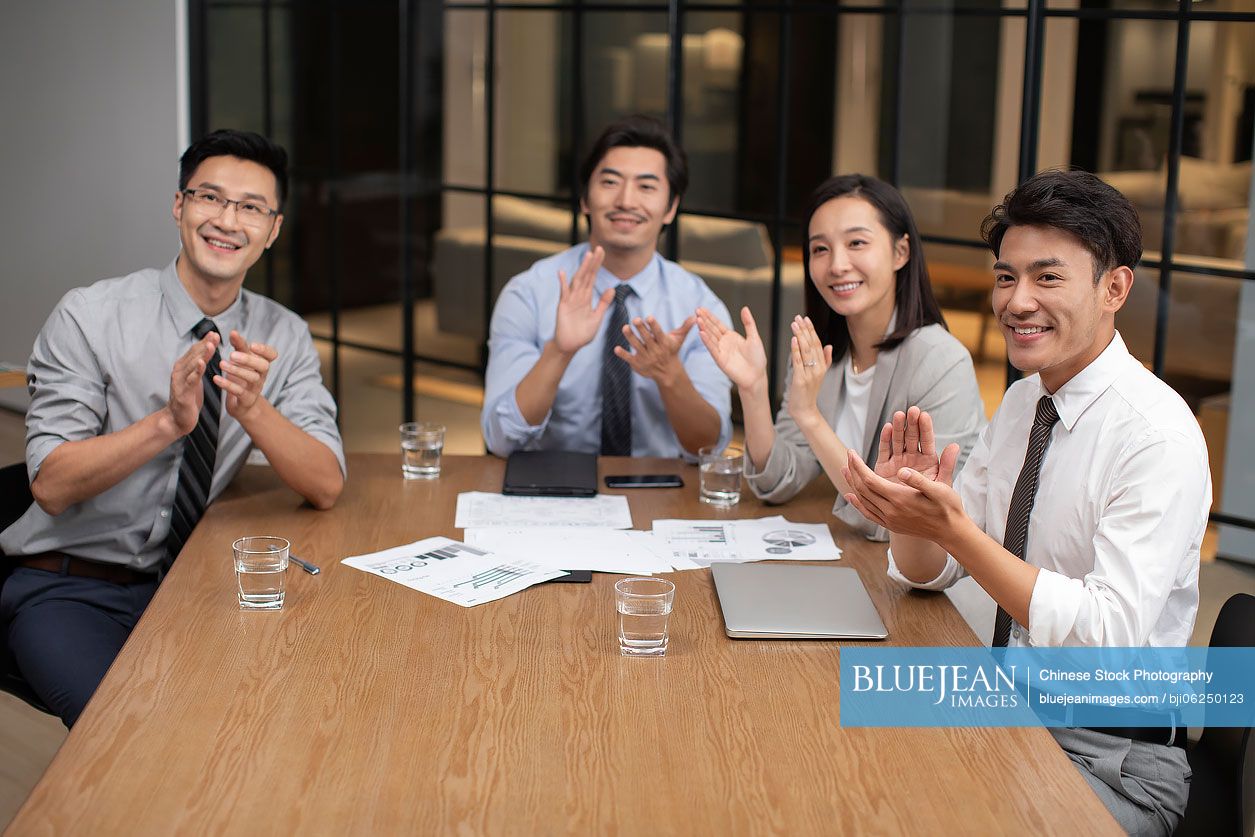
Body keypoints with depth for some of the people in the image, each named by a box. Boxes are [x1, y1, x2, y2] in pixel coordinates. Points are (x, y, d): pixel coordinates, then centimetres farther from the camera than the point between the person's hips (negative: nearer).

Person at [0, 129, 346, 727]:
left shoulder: (283, 337, 1)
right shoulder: (88, 316, -10)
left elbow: (325, 487, -10)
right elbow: (52, 485, -17)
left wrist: (252, 409, -28)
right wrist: (168, 421, -31)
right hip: (69, 587, -3)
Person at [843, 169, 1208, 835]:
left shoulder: (1160, 436, -19)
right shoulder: (1021, 402, 5)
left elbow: (1109, 638, -26)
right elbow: (925, 573, 7)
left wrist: (951, 526, -30)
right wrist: (911, 504, -15)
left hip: (1113, 763, -7)